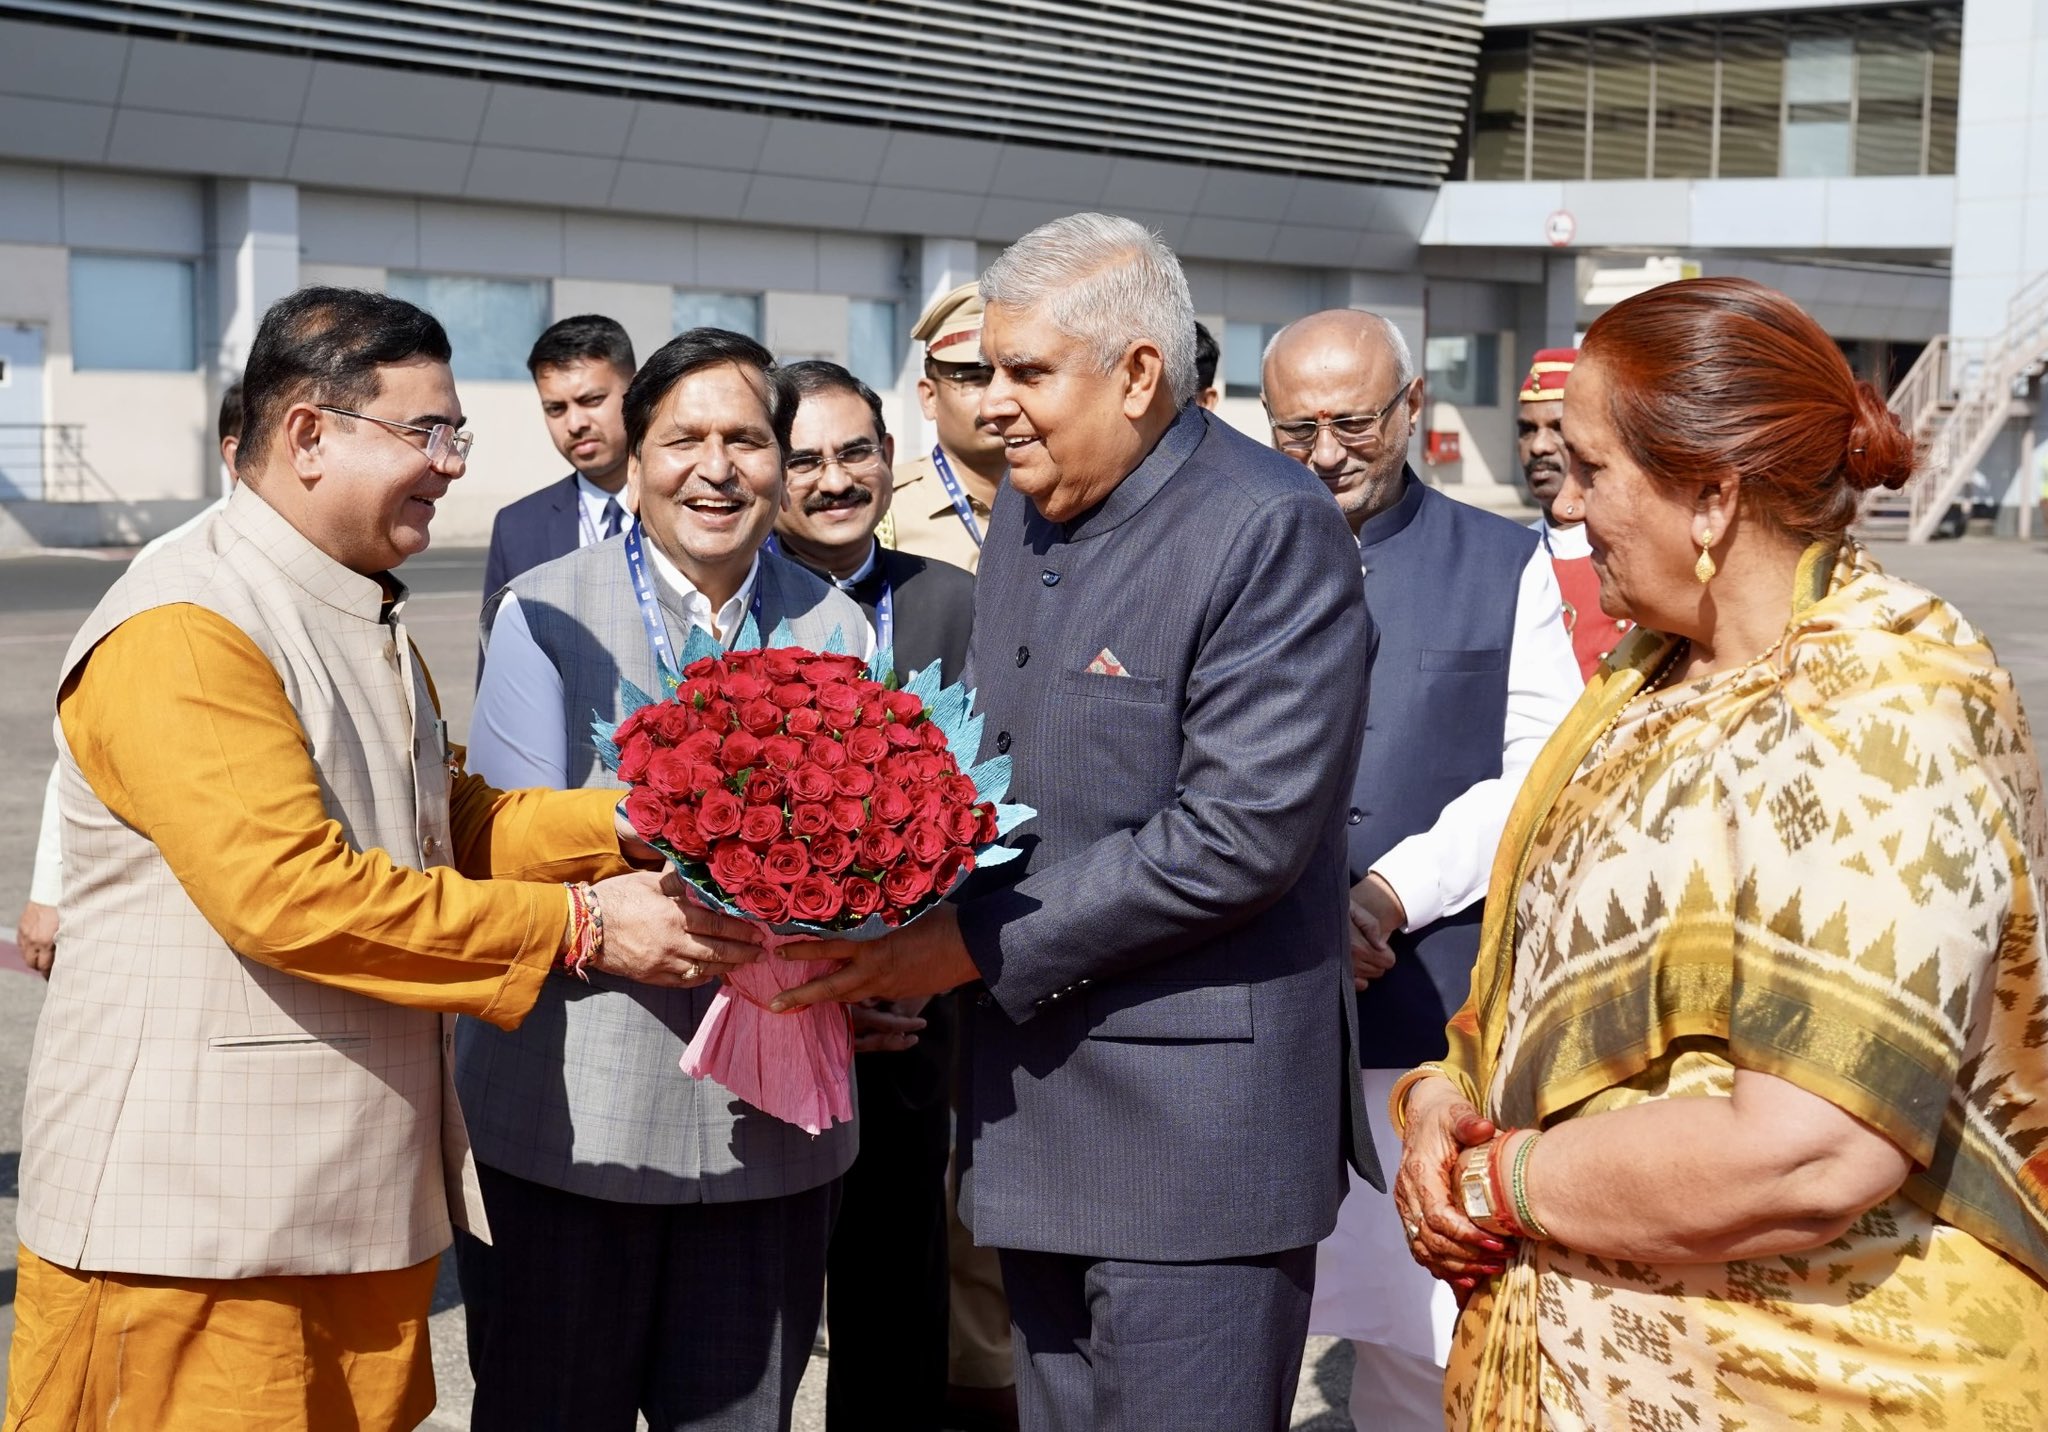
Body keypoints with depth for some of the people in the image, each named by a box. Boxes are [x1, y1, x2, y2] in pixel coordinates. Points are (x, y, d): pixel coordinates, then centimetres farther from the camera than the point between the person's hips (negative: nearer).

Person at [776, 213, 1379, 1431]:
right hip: (1041, 1102, 8)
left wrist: (973, 945, -18)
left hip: (1195, 1127, -8)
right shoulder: (1024, 513, 10)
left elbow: (1242, 834, -22)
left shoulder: (1270, 530, -16)